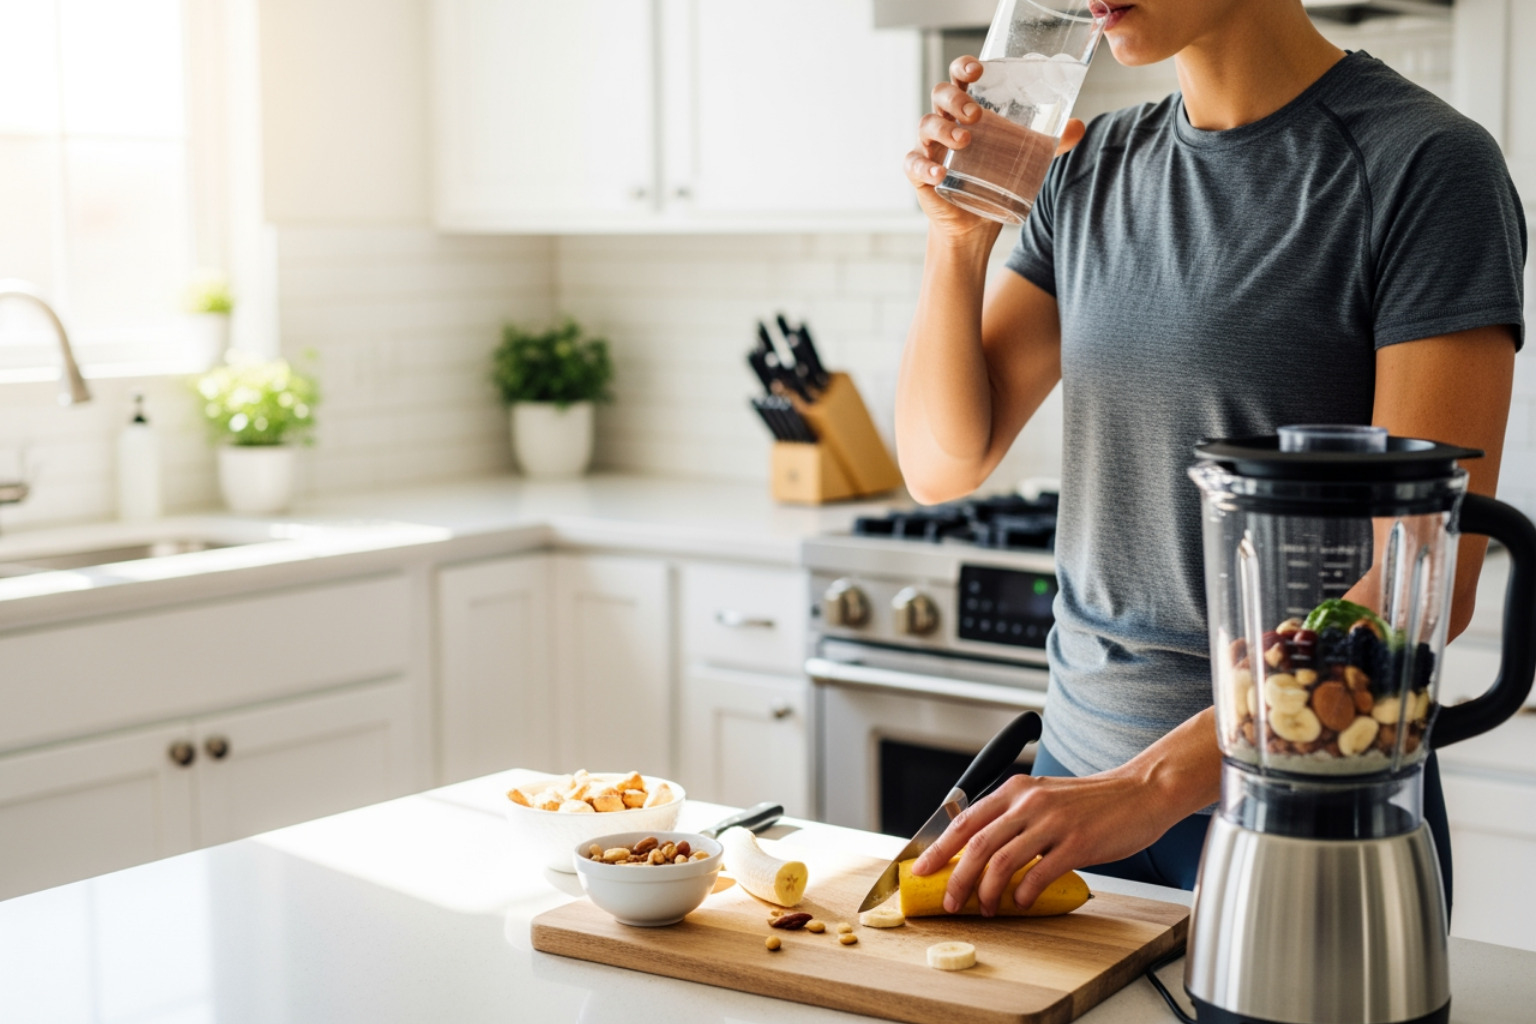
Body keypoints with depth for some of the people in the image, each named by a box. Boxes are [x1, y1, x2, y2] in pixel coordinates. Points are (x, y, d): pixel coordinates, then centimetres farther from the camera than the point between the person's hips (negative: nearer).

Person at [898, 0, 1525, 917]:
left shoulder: (1425, 164, -14)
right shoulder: (1093, 169, 5)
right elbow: (944, 464, 5)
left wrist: (1154, 784, -25)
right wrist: (959, 238, -10)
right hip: (1083, 765, 6)